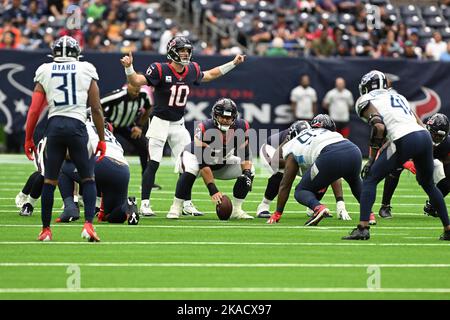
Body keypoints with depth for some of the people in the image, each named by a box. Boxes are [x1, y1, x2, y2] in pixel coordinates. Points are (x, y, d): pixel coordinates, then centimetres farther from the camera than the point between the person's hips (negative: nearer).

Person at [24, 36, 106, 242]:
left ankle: (46, 229, 12)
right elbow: (96, 110, 6)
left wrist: (28, 138, 14)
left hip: (54, 125, 1)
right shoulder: (87, 70, 8)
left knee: (49, 180, 9)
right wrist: (101, 139, 14)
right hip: (77, 125, -1)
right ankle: (88, 224, -6)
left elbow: (34, 110, 6)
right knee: (88, 179, 9)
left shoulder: (44, 72, 10)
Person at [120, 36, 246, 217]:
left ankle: (186, 204, 16)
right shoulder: (160, 70, -15)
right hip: (160, 122, -6)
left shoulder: (192, 71, 2)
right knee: (153, 164, -9)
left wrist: (233, 64, 23)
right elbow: (136, 82, -21)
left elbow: (209, 75, 22)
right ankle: (144, 204, -2)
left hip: (179, 125, 6)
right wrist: (128, 67, -40)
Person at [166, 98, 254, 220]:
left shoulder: (241, 127, -22)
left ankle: (236, 210, 0)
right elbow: (203, 164, -36)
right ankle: (176, 208, -23)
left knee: (249, 170, -10)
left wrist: (247, 172, -30)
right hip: (196, 155, -5)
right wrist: (213, 190, -41)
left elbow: (244, 154, -10)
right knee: (190, 170, -37)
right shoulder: (205, 129, -35)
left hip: (222, 162, 5)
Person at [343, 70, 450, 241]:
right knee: (429, 185, 27)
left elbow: (379, 127, -6)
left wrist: (371, 159, 0)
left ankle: (363, 227, -5)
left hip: (405, 140, -6)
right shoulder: (398, 97, 32)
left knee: (370, 180, 5)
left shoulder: (366, 101, 11)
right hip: (424, 136, 6)